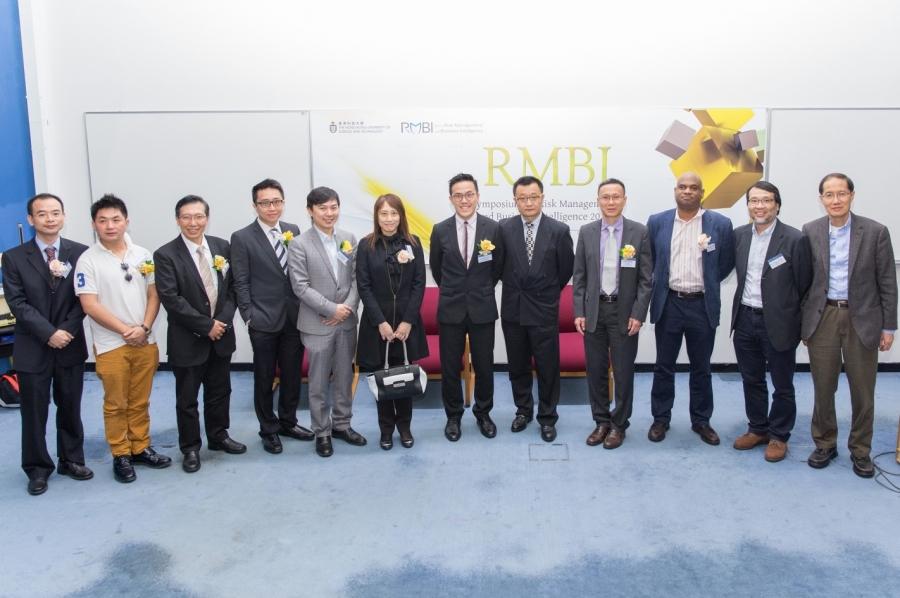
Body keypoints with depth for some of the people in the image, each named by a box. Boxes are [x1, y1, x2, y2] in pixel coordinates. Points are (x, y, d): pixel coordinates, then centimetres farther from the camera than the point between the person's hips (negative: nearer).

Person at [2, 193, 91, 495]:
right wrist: (49, 333, -17)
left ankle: (71, 460, 28)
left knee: (70, 408, 13)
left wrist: (67, 330, -14)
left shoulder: (80, 253, 0)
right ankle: (38, 468, 23)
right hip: (33, 348, -1)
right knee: (34, 413, 8)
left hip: (71, 345, 1)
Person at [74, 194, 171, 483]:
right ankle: (121, 455, 19)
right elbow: (90, 305, -11)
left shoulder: (143, 255, 5)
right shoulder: (88, 260, -7)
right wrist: (125, 330, -14)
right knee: (116, 404, 7)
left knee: (140, 402, 13)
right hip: (111, 346, -3)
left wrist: (144, 328, -10)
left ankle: (140, 448, 26)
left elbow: (154, 294, 5)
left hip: (145, 342, 3)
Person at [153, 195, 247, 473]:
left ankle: (218, 436, 35)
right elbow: (171, 298, -17)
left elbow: (233, 286, 3)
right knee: (187, 398, 8)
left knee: (220, 391, 17)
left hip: (221, 334, 4)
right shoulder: (165, 255, -11)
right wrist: (206, 325, -17)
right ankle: (190, 448, 24)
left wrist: (223, 320, -11)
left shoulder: (222, 247, 3)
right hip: (188, 339, -4)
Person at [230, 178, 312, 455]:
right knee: (265, 378, 8)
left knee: (292, 375, 14)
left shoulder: (293, 231, 6)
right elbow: (241, 283, -6)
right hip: (264, 321, -4)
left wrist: (305, 308, 4)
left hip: (294, 317, 4)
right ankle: (269, 430, 25)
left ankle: (288, 422, 33)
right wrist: (249, 317, -10)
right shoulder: (242, 238, -6)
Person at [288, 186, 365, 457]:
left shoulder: (349, 239, 5)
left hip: (347, 322, 4)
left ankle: (341, 424, 30)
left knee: (344, 377, 14)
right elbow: (301, 287, -12)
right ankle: (322, 432, 20)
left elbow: (356, 278, 4)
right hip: (317, 324, -4)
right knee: (319, 382, 6)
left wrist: (349, 307, -11)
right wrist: (332, 309, -16)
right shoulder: (299, 245, -8)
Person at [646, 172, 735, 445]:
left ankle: (701, 420, 24)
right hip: (668, 304, 1)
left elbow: (727, 262, 8)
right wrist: (663, 282, 9)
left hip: (703, 305, 0)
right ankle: (660, 419, 21)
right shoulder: (657, 222, 0)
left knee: (701, 368, 11)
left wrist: (707, 283, 9)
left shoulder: (720, 224, -3)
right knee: (664, 366, 9)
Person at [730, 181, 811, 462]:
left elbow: (804, 285, -7)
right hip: (745, 319, 4)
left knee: (782, 385, 10)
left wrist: (800, 323, -3)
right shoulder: (739, 235, 2)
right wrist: (740, 311, 7)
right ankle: (757, 429, 33)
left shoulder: (794, 239, -12)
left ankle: (778, 436, 26)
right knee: (752, 380, 17)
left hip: (778, 323, -4)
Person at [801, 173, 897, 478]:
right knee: (823, 388, 9)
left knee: (863, 391, 7)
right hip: (822, 318, 1)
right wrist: (802, 322, 5)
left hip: (862, 319, -1)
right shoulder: (810, 232, 1)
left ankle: (860, 449, 24)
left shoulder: (876, 232, -3)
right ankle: (825, 444, 26)